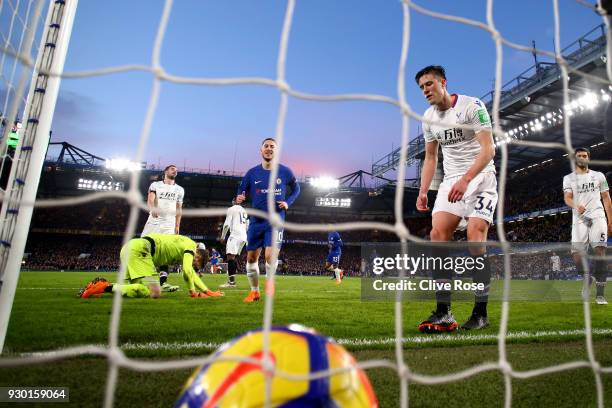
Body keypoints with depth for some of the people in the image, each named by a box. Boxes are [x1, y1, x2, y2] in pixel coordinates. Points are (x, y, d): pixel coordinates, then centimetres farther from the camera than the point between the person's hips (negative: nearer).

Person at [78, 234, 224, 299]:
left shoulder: (183, 245, 26)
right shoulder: (190, 245, 1)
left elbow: (192, 274, 30)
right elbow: (187, 270, -13)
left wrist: (208, 291, 26)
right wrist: (193, 291, 3)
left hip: (129, 247, 10)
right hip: (139, 249, -10)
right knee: (154, 292, -14)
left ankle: (102, 284, 0)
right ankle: (106, 287, -17)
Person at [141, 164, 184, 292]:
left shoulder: (179, 190, 15)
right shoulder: (155, 185, 7)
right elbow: (150, 199, -10)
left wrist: (177, 226, 9)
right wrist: (152, 209, -33)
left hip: (169, 224, 2)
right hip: (153, 221, -1)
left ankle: (163, 282, -9)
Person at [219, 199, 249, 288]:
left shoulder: (231, 209, 1)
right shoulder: (244, 211, 23)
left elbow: (227, 224, -5)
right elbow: (247, 226, 25)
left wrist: (222, 237, 3)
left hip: (235, 235, -8)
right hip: (244, 236, 8)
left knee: (230, 256, -15)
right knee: (234, 257, 13)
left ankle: (231, 282, -24)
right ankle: (232, 280, 12)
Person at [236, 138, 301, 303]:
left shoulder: (285, 171, -1)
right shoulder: (252, 173, 2)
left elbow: (296, 189, 14)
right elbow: (241, 192, 10)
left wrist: (288, 203, -3)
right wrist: (239, 199, -13)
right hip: (256, 221, 3)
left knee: (270, 256, -16)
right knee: (251, 257, 6)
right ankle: (254, 291, 27)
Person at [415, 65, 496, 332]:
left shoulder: (472, 106, -9)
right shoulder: (429, 117, 10)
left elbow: (488, 150, -15)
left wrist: (465, 179, -28)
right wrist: (423, 191, 5)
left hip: (480, 177, -5)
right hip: (451, 181, 5)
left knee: (475, 236, -19)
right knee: (438, 234, -13)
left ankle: (480, 313, -4)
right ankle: (443, 314, -11)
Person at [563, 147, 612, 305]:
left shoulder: (599, 176, 14)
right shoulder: (569, 178, 10)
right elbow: (567, 198, -5)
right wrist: (577, 206, -28)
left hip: (598, 217, 0)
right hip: (579, 219, 0)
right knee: (576, 253, -7)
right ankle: (586, 277, 25)